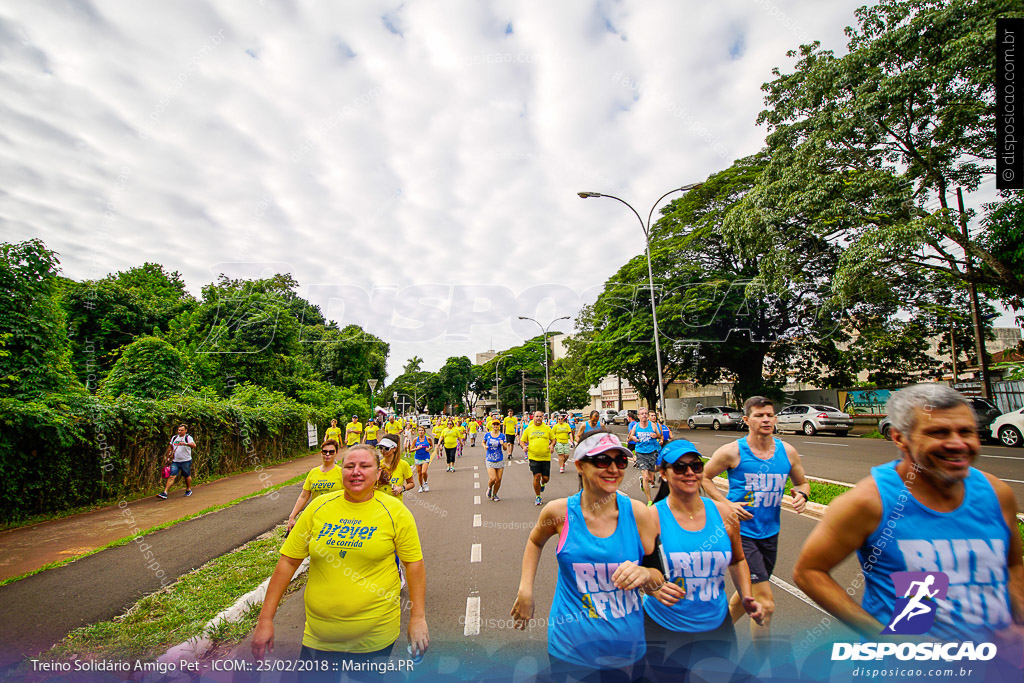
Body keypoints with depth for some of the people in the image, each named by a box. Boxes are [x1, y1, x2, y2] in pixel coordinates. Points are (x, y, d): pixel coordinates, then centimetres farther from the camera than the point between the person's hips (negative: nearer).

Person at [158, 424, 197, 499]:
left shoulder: (188, 437, -7)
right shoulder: (174, 437, 10)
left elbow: (194, 445, -24)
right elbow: (170, 448, 22)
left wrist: (185, 444, -41)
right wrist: (168, 457, 19)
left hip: (186, 461, -3)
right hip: (175, 461, 4)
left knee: (187, 476, 10)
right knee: (171, 476, -7)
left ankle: (188, 490, 27)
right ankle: (164, 493, -9)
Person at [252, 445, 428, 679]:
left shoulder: (395, 511, -10)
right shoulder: (319, 506, -4)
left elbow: (414, 563, -6)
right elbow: (288, 561, 1)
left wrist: (418, 618, -7)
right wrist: (265, 618, 0)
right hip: (319, 632, 2)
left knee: (367, 676, 15)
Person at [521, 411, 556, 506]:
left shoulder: (547, 428, 5)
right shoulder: (528, 429, 5)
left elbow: (553, 439, 13)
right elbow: (522, 441, 11)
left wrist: (552, 445, -7)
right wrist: (524, 447, -9)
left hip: (546, 457, 1)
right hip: (533, 457, -1)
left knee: (546, 478, 3)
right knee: (536, 477, -7)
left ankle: (542, 484, 42)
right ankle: (538, 497, 13)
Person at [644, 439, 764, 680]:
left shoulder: (723, 513, -4)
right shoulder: (653, 517, -16)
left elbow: (738, 560, 12)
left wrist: (746, 597, -1)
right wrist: (656, 589, -29)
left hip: (717, 625, 3)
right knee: (669, 677, 12)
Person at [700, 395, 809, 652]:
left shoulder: (787, 452, 1)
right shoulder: (733, 451, -13)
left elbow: (802, 482, 16)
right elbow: (704, 477, -3)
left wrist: (801, 494, -7)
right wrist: (726, 505, -14)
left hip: (770, 533, 6)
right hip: (741, 532, -6)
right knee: (765, 604, -9)